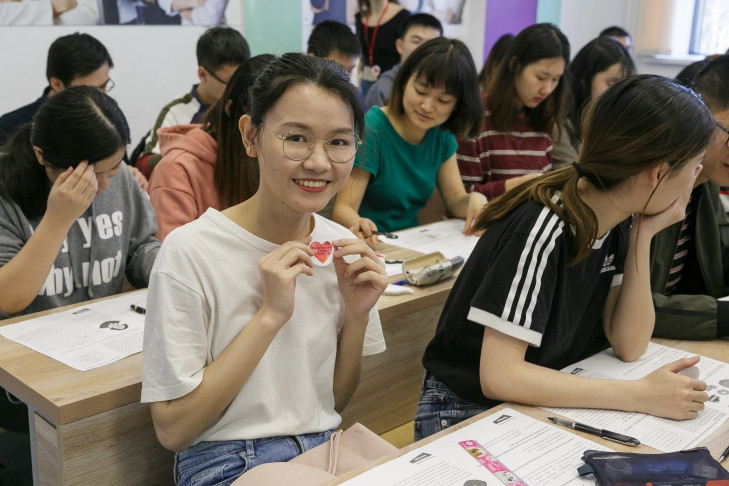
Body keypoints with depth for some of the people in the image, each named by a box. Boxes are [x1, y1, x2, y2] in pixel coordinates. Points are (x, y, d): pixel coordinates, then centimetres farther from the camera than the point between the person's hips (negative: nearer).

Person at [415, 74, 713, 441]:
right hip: (468, 412, -7)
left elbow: (628, 346, -4)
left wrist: (644, 235, -11)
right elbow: (499, 376, -29)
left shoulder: (616, 226, -2)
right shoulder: (542, 230, -26)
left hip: (541, 407, 7)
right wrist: (642, 395, -28)